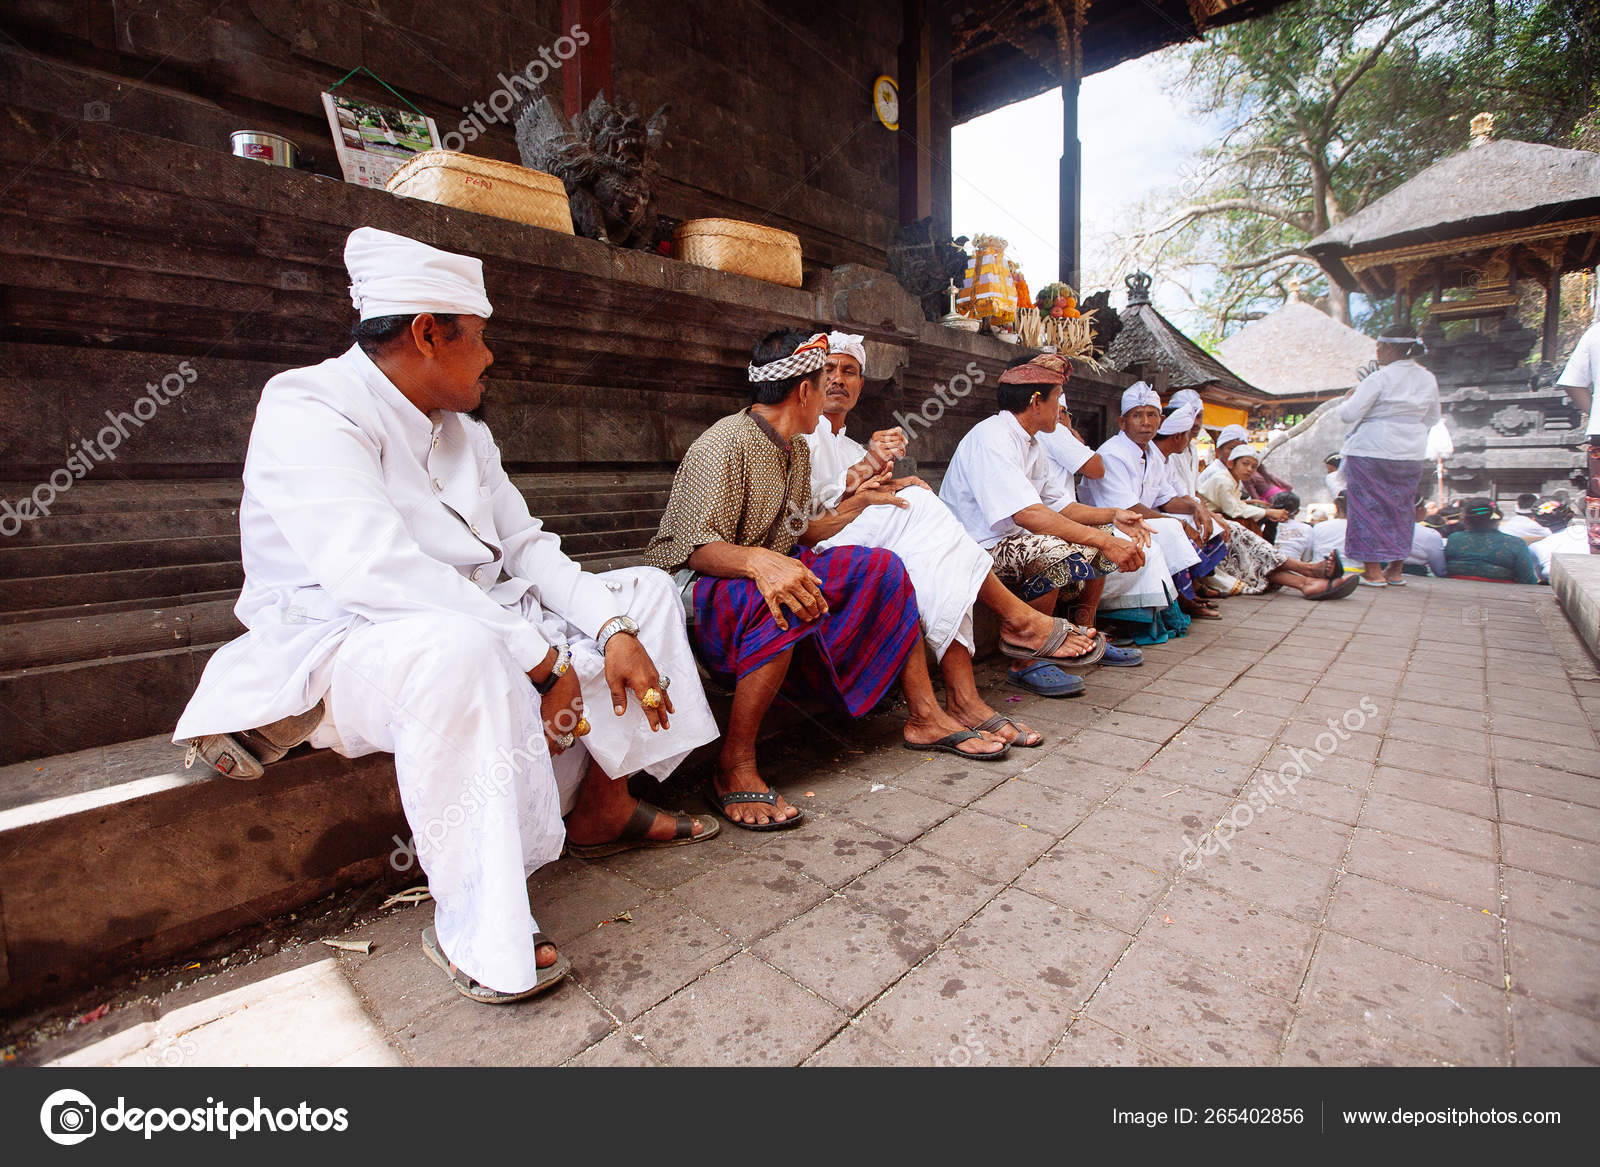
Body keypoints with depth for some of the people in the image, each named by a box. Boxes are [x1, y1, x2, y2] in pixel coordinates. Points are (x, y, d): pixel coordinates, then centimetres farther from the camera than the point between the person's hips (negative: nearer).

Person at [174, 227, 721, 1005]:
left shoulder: (463, 433, 11)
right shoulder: (307, 407, -15)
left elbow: (527, 547, 6)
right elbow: (375, 569, -31)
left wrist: (612, 629, -10)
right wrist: (541, 659, -31)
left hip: (473, 626, 9)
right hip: (338, 647, -8)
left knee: (645, 593, 4)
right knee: (456, 649, -42)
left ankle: (599, 803, 3)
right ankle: (473, 926, -26)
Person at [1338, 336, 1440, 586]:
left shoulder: (1379, 379, -13)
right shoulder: (1428, 379, 9)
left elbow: (1348, 414, -15)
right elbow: (1431, 418, 19)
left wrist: (1347, 399, 5)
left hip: (1372, 452, -6)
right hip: (1412, 454, 7)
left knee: (1369, 507, 0)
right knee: (1401, 508, 15)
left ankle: (1373, 572, 0)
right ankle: (1395, 570, 22)